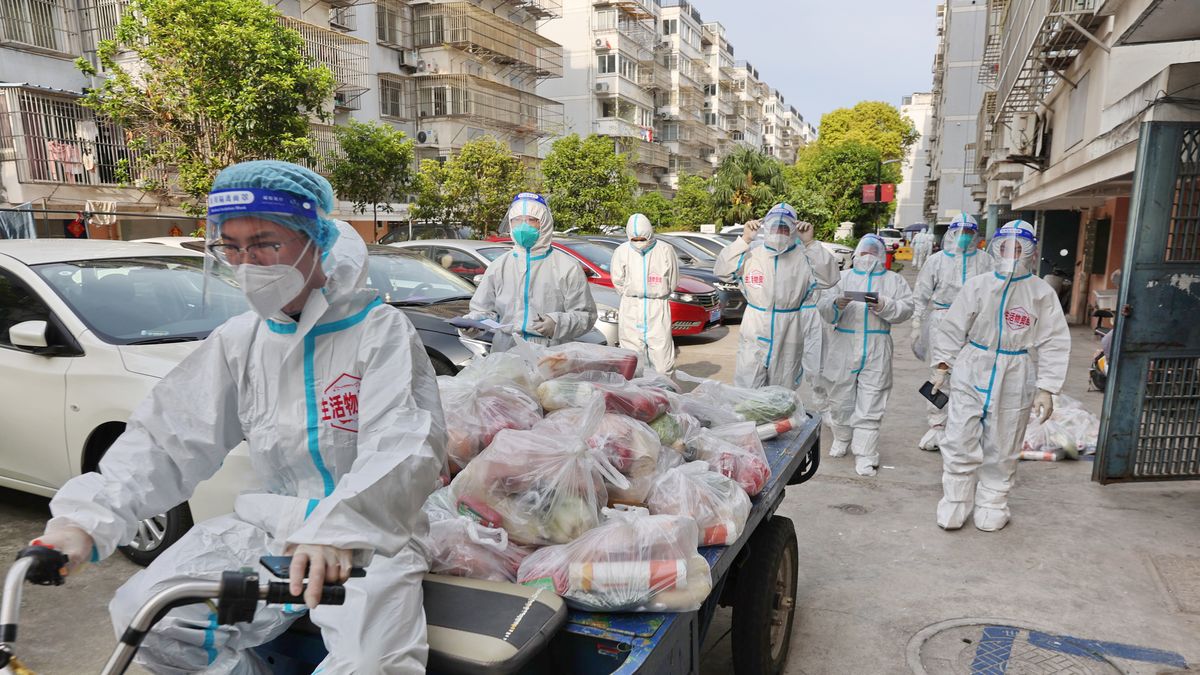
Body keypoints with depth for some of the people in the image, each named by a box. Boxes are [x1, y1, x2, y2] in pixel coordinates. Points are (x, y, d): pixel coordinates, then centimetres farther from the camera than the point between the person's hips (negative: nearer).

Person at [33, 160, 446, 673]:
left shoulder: (380, 331, -12)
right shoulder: (238, 342, 6)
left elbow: (403, 449, -25)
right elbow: (167, 439, 1)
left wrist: (337, 531, -41)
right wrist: (87, 516, -15)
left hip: (370, 534, -5)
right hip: (270, 528, 6)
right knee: (143, 616, -8)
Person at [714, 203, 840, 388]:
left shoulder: (804, 257, -2)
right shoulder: (752, 254, -2)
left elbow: (828, 278, -13)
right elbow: (722, 271, -10)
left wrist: (811, 243, -18)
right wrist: (744, 240, -16)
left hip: (788, 340, 0)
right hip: (754, 338, 0)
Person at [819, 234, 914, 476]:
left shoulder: (893, 280, 12)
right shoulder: (843, 277, 11)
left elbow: (906, 309, -1)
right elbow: (823, 308, 0)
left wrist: (884, 305, -18)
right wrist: (836, 304, -21)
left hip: (876, 352, -1)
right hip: (844, 348, 1)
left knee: (870, 406, -3)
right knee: (841, 399, 10)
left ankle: (865, 456, 2)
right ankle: (842, 439, 34)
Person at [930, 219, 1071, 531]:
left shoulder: (1042, 293, -2)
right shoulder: (977, 285, 1)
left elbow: (1053, 344, -3)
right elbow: (952, 329, 5)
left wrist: (1046, 389, -9)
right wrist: (942, 366, 1)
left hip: (1014, 385, -1)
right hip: (970, 377, 1)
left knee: (1001, 450, 11)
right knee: (960, 444, 2)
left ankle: (992, 506, 28)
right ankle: (954, 505, 18)